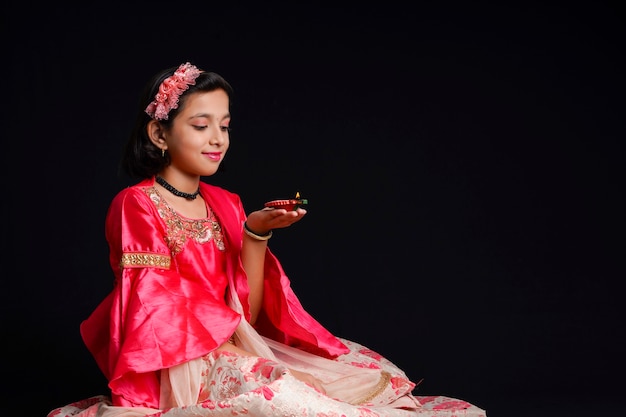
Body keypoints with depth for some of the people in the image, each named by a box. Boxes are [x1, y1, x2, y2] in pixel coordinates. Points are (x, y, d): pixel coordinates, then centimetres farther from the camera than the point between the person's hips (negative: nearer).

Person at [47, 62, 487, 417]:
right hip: (175, 371, -6)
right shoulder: (135, 206, -8)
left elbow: (245, 316, 3)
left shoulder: (226, 205, 10)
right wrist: (244, 359, -18)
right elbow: (159, 321, -13)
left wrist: (255, 235, -9)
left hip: (234, 353, 6)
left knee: (377, 380, -8)